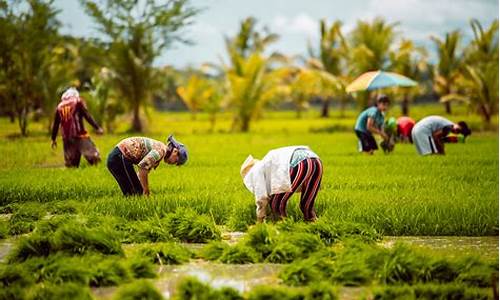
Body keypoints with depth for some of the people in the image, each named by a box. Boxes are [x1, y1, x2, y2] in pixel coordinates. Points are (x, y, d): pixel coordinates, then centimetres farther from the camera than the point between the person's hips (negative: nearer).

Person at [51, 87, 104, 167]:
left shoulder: (59, 107, 16)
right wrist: (97, 128, -7)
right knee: (93, 156, -7)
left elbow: (56, 125, 19)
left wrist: (53, 139, 27)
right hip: (79, 135, -5)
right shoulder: (78, 102, 4)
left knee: (70, 163, 8)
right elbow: (87, 116, -6)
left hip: (66, 137, 5)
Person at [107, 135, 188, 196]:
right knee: (136, 193, -6)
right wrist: (146, 189, -12)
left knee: (130, 194, 13)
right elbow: (142, 166, -23)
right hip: (120, 157, -10)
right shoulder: (161, 149, -12)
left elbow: (142, 173, 24)